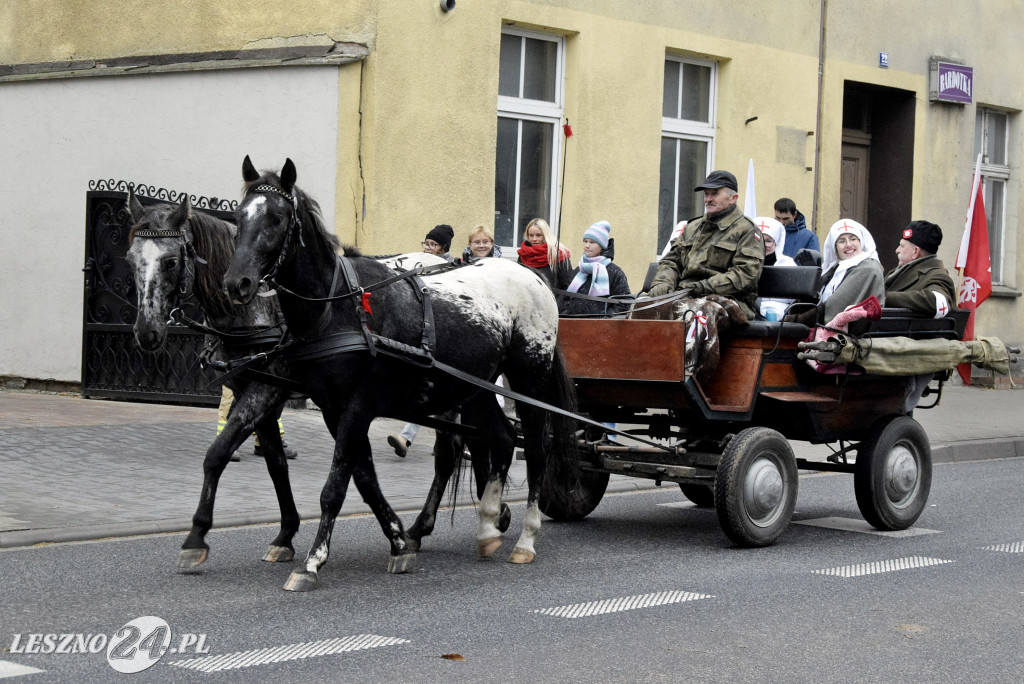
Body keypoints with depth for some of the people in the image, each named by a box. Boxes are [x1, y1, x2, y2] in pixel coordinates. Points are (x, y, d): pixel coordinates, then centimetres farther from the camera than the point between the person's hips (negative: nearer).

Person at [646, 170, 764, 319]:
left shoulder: (747, 230, 6)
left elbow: (746, 274, -6)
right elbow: (671, 260, 26)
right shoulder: (692, 227, 28)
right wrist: (662, 283, 1)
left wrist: (706, 287, -17)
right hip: (684, 296, 5)